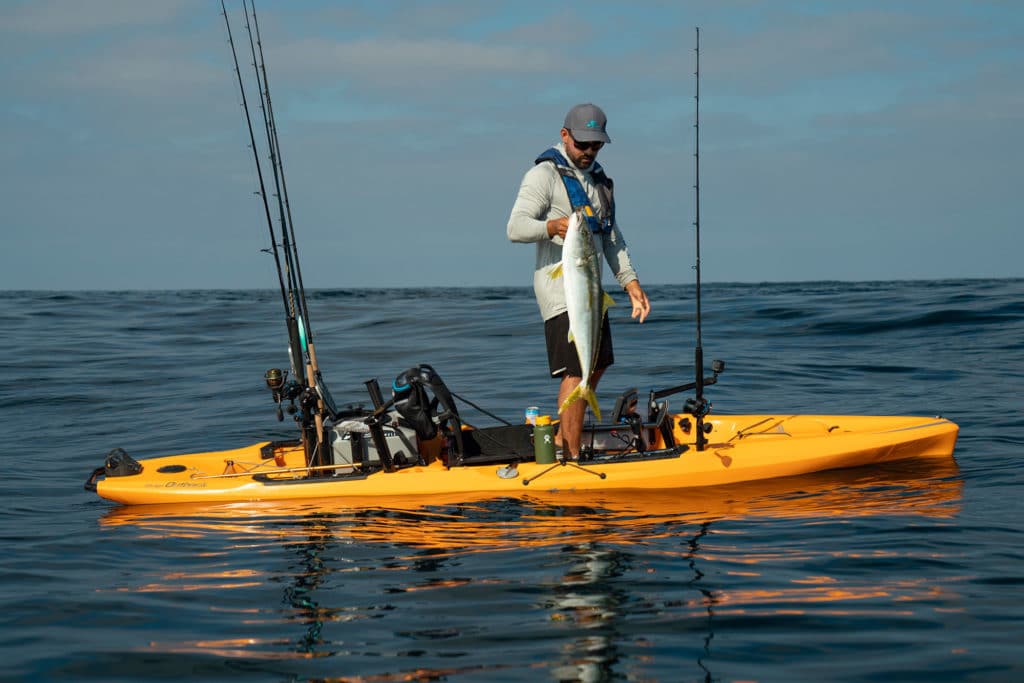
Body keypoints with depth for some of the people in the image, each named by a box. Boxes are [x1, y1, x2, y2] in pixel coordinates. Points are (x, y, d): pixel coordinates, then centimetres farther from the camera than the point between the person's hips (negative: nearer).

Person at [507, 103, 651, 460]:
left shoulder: (597, 177, 18)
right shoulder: (544, 174, -9)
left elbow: (611, 237, 24)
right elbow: (516, 227, -20)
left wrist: (630, 281, 14)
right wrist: (552, 226, -39)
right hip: (560, 287, -9)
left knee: (597, 366, 14)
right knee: (577, 371, -15)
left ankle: (562, 442, 26)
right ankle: (571, 459, -14)